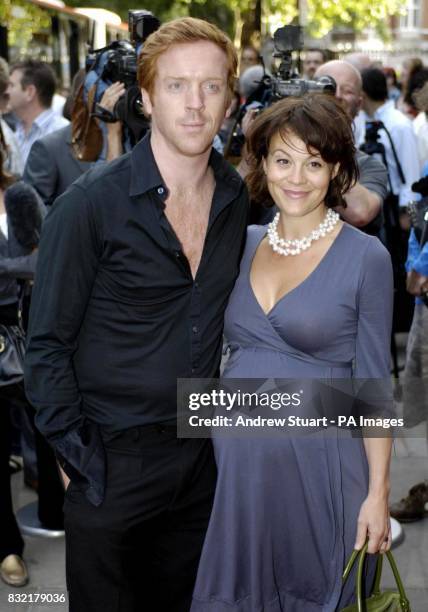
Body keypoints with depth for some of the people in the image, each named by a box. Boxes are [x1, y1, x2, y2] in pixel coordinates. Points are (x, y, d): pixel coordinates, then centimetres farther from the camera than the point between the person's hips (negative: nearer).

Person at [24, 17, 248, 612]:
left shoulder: (237, 197, 1)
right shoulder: (91, 202, -15)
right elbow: (47, 343, -10)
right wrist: (75, 453, -11)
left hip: (201, 453, 5)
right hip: (113, 461, -4)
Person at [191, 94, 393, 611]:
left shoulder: (365, 257, -7)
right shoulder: (245, 242, 6)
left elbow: (372, 382, -5)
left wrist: (378, 492, -7)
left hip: (318, 461, -4)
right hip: (236, 457, 4)